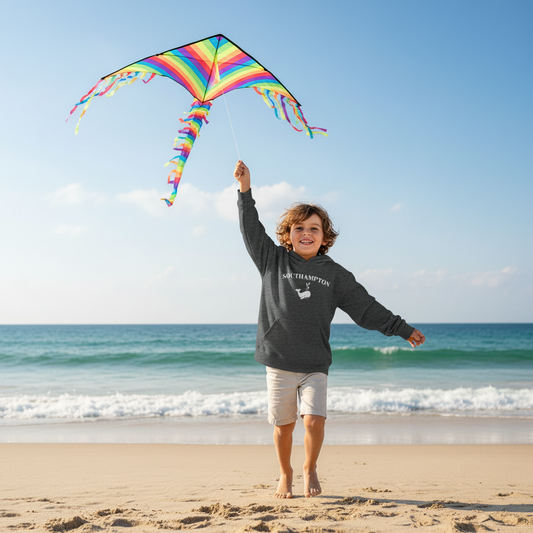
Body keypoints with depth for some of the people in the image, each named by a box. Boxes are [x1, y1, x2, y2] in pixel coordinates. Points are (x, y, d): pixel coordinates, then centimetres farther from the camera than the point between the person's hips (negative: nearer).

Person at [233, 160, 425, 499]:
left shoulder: (334, 274, 8)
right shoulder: (274, 261, 6)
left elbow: (366, 307, 10)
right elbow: (251, 229, 3)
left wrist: (403, 329, 8)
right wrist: (245, 190, -6)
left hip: (315, 366, 0)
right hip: (279, 363, 0)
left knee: (314, 420, -12)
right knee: (284, 424, 5)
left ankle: (311, 469, 16)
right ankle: (286, 475, 30)